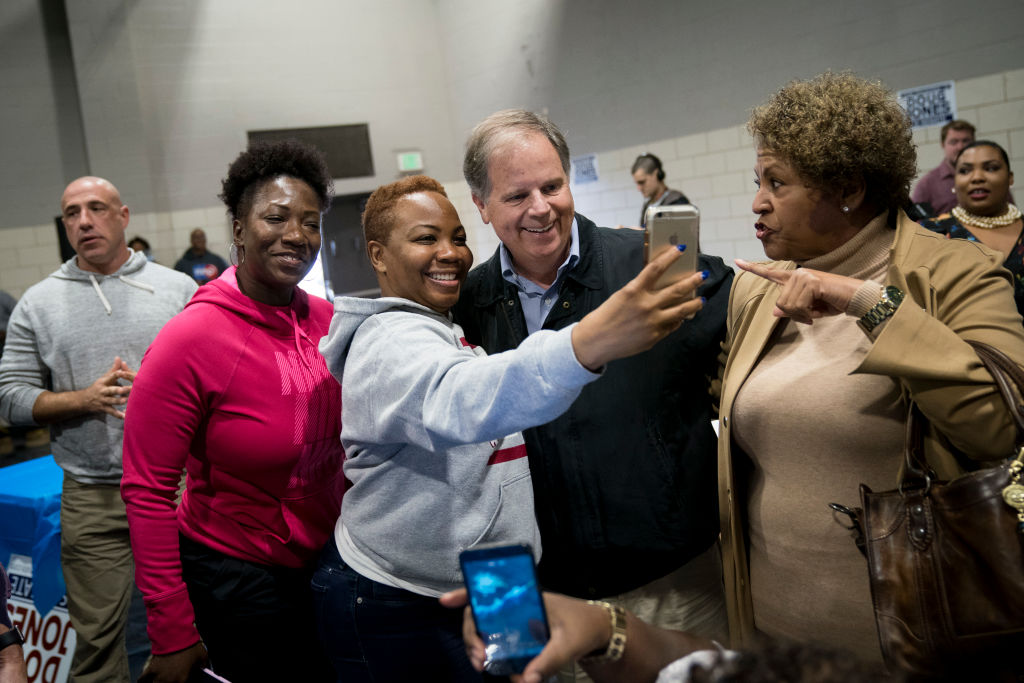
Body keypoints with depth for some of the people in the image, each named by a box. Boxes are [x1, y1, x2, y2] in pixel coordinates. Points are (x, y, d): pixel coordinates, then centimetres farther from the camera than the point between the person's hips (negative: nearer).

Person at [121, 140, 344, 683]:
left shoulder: (327, 321, -5)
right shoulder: (191, 340, -20)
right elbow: (147, 492, -17)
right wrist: (173, 636, -15)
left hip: (327, 562, 6)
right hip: (235, 585, -5)